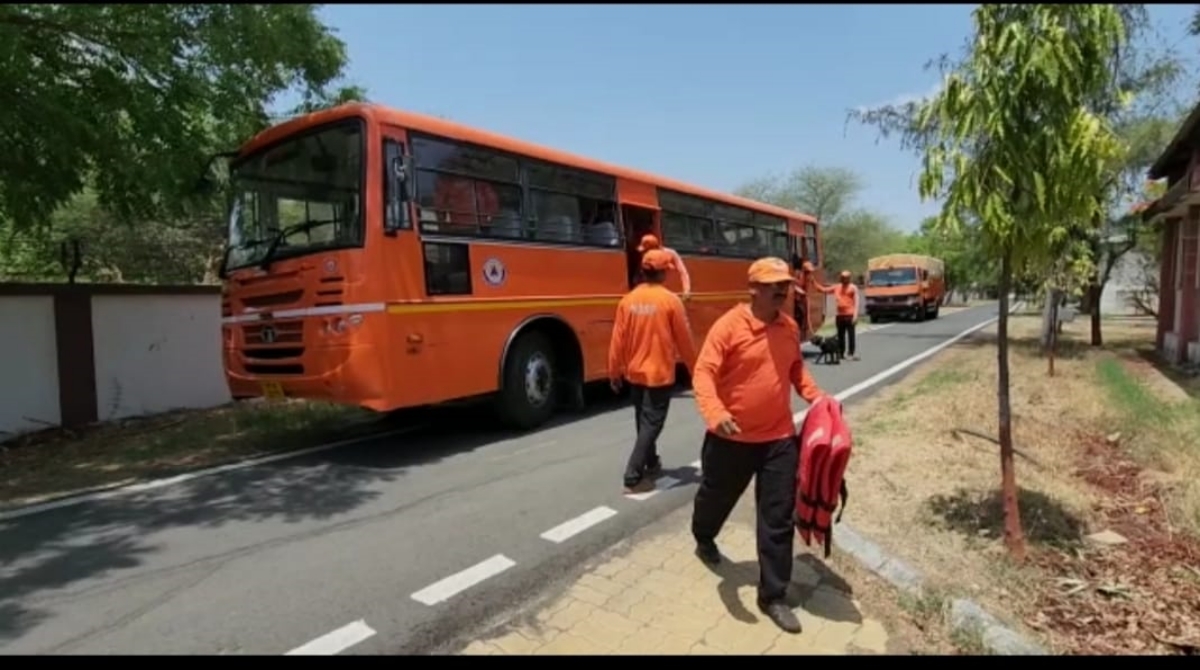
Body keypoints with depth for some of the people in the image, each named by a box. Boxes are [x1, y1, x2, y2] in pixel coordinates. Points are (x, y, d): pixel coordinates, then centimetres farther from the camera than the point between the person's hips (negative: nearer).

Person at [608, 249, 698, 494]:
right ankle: (633, 476, -4)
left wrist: (614, 372, 10)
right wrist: (694, 369, 8)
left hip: (634, 372, 5)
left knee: (643, 421, 19)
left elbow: (618, 340, 0)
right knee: (651, 424, 0)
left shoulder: (628, 300, -1)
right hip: (659, 373, -5)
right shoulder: (670, 300, -12)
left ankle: (652, 464, 35)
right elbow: (684, 340, -6)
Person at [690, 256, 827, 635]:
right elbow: (703, 374, -21)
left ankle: (772, 595, 20)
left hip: (779, 438, 4)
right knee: (716, 497, 20)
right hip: (732, 438, -4)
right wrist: (715, 414, -36)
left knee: (778, 518, 5)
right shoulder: (729, 326, -16)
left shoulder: (790, 327, 3)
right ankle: (704, 540, 54)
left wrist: (815, 397, 4)